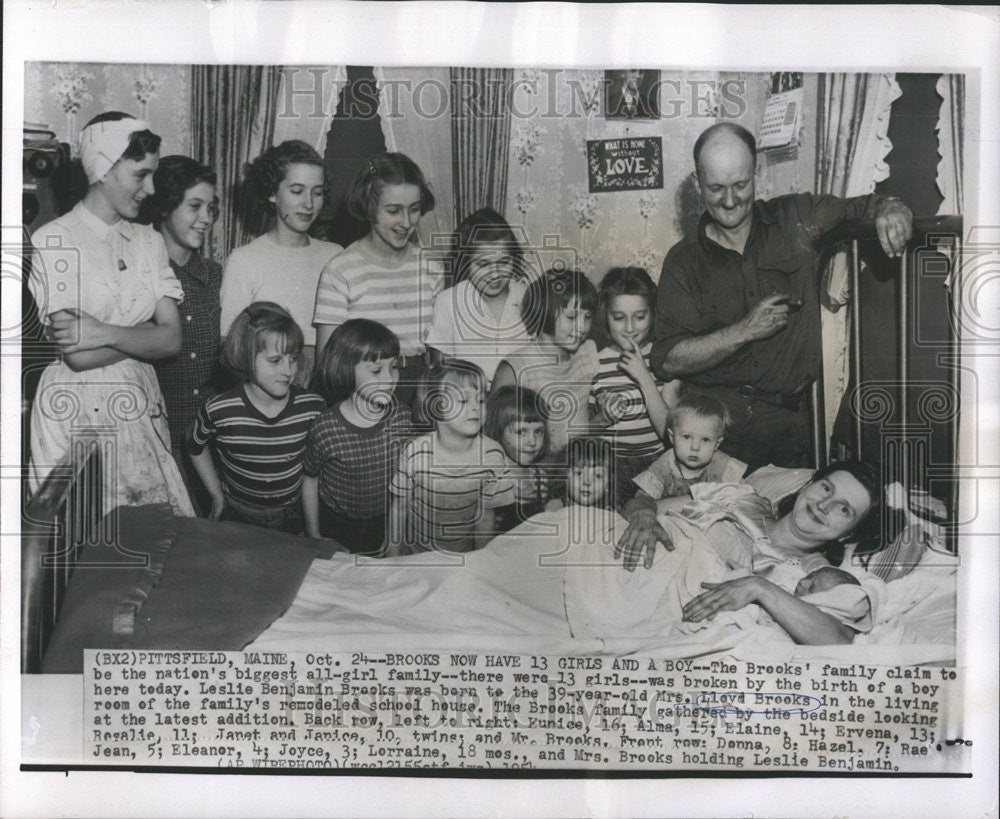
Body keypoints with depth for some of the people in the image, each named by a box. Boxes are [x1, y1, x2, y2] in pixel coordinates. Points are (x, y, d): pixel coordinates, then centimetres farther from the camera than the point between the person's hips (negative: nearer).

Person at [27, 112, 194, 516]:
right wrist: (145, 334, -6)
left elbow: (172, 340, -1)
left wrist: (106, 334, -15)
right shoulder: (52, 241, -7)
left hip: (142, 413, 5)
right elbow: (77, 356, -15)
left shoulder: (148, 241, 10)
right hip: (77, 418, -4)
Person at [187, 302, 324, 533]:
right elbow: (195, 447, 2)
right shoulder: (218, 411, -20)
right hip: (237, 518, -1)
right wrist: (217, 495, 5)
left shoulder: (313, 408, -18)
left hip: (294, 517, 1)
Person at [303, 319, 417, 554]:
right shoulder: (324, 429, -21)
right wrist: (314, 537, 1)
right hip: (337, 530, -2)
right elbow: (310, 481, -6)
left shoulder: (402, 417, -13)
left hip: (388, 526, 3)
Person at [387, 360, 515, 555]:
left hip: (465, 555, 2)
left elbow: (486, 516, -1)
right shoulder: (414, 454, -16)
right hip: (416, 554, -1)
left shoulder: (493, 454, -12)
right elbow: (399, 508, -2)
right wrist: (394, 556, 4)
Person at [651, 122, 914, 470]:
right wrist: (745, 331, -11)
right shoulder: (683, 261, 6)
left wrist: (890, 211, -8)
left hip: (784, 425, 2)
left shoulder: (796, 220, 9)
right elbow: (667, 360, -1)